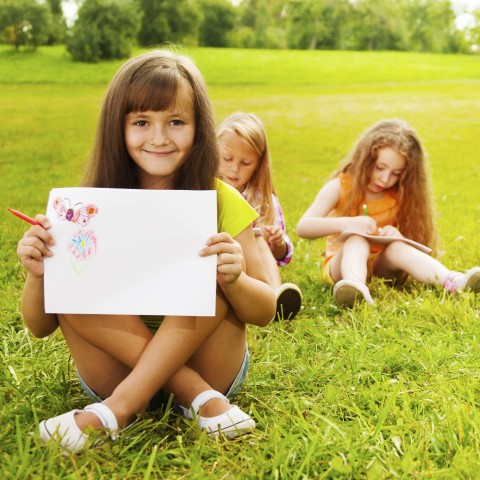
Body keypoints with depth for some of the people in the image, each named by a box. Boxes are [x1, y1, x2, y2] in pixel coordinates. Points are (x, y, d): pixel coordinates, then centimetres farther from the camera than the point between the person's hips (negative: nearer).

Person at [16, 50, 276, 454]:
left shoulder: (220, 203, -8)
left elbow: (265, 312, -6)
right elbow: (40, 327, -2)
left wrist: (234, 279, -29)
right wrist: (38, 275, -25)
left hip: (206, 362, -1)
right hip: (117, 369, 1)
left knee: (210, 272, -26)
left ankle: (118, 410, -24)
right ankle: (201, 399, -23)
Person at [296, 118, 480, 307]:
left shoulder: (400, 196, 2)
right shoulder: (340, 188, -7)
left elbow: (416, 241, 1)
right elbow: (303, 228, -18)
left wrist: (399, 236, -22)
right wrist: (347, 223, -32)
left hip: (382, 267, 2)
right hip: (342, 266, -2)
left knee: (397, 246, -29)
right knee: (356, 240, -32)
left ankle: (455, 282, -52)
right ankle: (356, 287, -63)